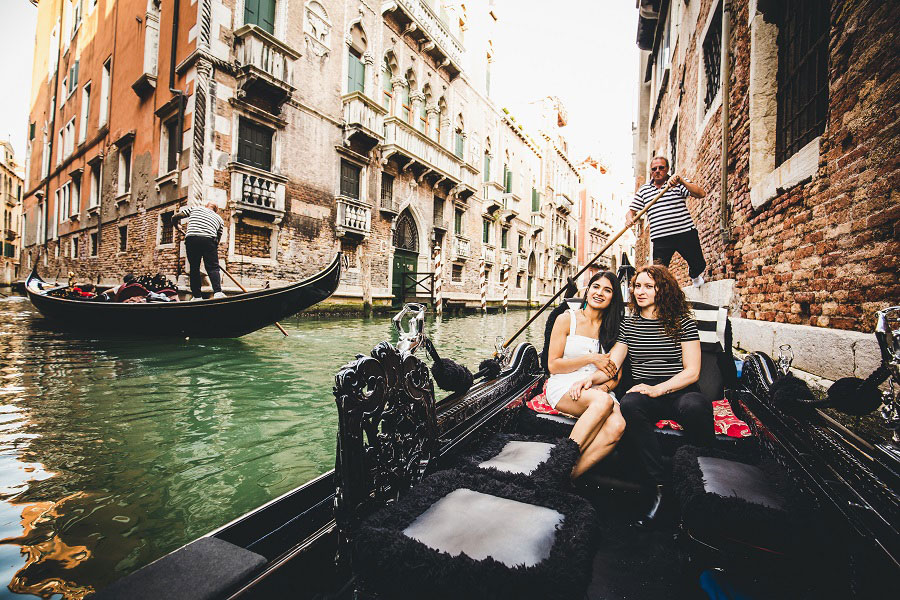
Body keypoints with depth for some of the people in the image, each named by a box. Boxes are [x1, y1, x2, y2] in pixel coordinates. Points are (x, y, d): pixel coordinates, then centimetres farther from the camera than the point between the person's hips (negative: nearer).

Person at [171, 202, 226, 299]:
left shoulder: (194, 208, 25)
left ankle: (197, 296, 7)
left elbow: (176, 216, 18)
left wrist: (174, 222, 39)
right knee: (213, 267, -1)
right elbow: (218, 238, 22)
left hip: (191, 238, 1)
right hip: (209, 239, -1)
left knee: (194, 268, 8)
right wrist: (215, 248, 32)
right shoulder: (219, 219, 26)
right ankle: (217, 292, -21)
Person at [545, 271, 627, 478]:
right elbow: (553, 365, -1)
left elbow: (615, 376, 11)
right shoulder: (567, 319, 4)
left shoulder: (613, 328, 13)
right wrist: (591, 358, -7)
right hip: (563, 386, -3)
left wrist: (603, 386, -12)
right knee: (603, 401, -35)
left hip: (599, 391, 3)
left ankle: (569, 476, -29)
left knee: (617, 425, -30)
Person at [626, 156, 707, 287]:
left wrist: (681, 181, -20)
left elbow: (701, 194, -8)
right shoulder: (643, 190, 10)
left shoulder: (679, 184, 5)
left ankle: (694, 274, 50)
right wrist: (629, 218, -14)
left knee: (699, 265, 15)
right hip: (661, 238, 0)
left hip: (686, 233, 1)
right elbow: (631, 211, 11)